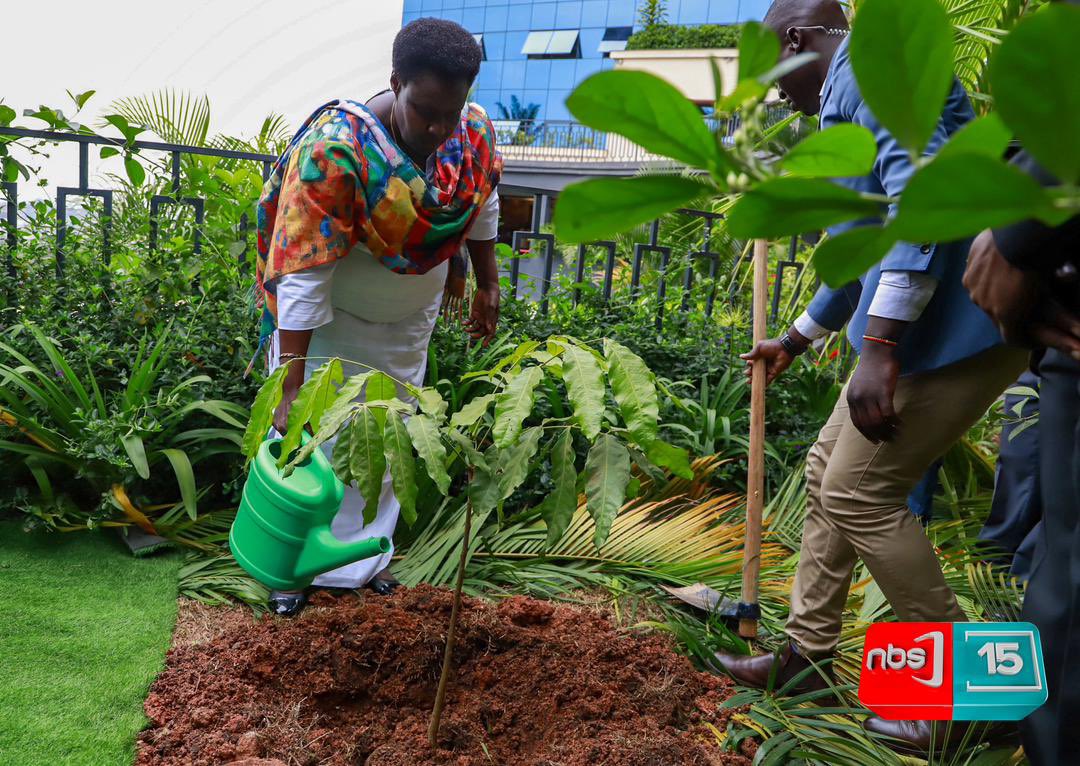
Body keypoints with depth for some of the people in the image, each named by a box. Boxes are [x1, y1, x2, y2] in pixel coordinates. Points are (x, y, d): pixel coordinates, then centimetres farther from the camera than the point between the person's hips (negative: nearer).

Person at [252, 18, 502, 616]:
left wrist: (487, 285, 12)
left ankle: (365, 555, 30)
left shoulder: (476, 134, -16)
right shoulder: (334, 150, -33)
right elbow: (302, 273, -33)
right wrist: (292, 387, -34)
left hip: (407, 319, 5)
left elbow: (482, 209, 5)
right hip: (328, 316, -5)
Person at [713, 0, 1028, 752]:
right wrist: (795, 341, 41)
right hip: (918, 322, 10)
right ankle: (809, 653, 24)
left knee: (860, 492, -6)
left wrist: (878, 347, -30)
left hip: (955, 322, -10)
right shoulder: (850, 98, 24)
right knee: (829, 473, 13)